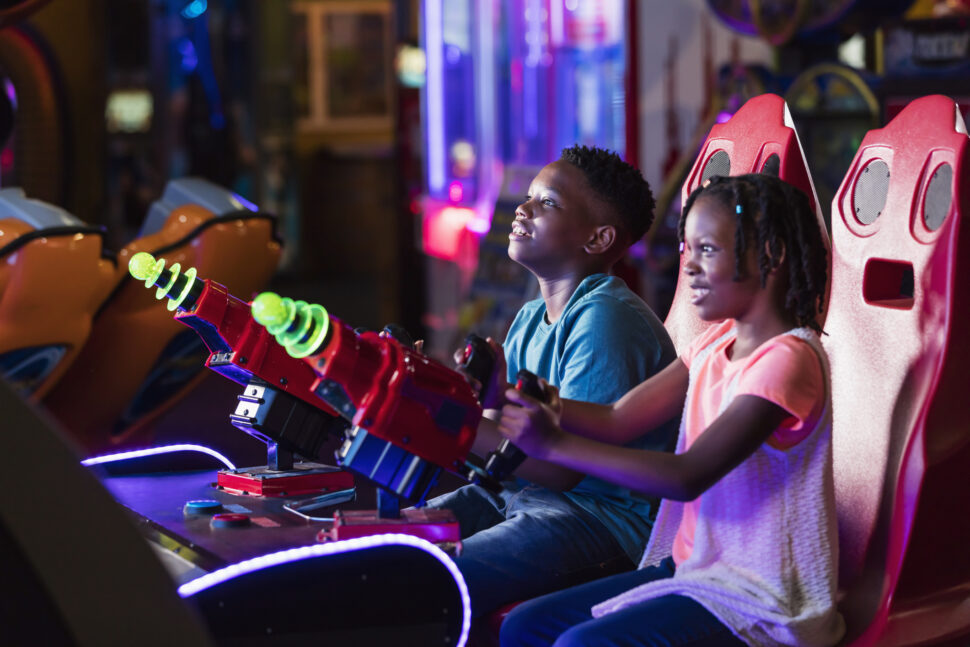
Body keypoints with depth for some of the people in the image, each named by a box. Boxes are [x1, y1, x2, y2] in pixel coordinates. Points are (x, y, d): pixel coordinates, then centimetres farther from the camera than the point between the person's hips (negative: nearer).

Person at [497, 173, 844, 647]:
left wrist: (555, 444, -27)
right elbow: (617, 421, 4)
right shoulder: (717, 342, 9)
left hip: (758, 599, -9)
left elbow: (688, 477, -27)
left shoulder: (786, 359, -20)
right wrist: (516, 396, -10)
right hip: (692, 570, 9)